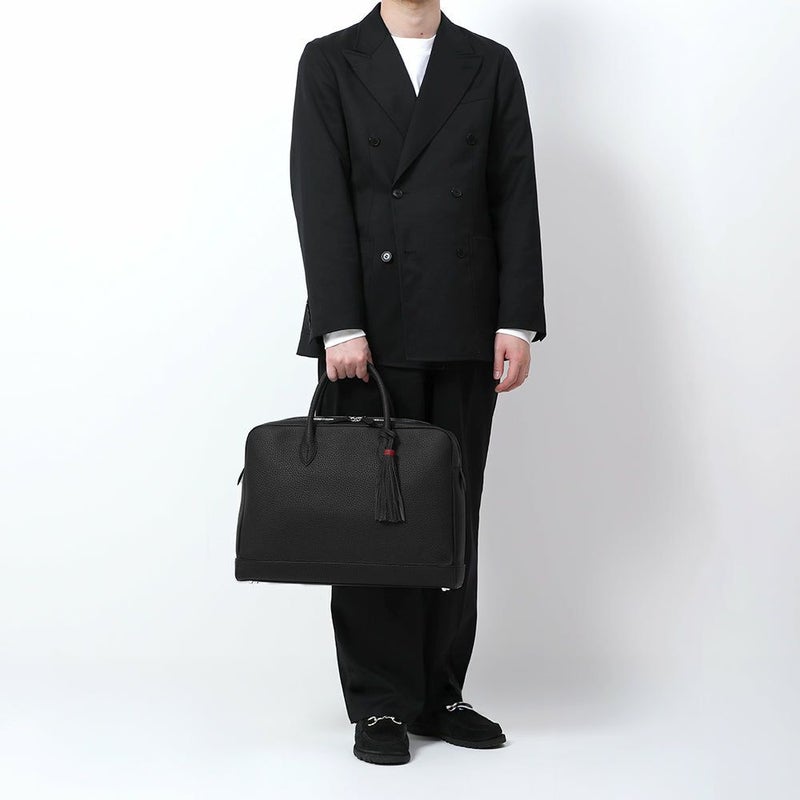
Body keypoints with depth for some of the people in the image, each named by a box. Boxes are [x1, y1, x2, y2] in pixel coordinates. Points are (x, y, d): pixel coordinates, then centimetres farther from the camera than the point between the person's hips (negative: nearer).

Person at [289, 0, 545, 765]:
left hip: (464, 332, 2)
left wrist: (517, 322, -4)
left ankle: (439, 694, 18)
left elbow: (515, 198, 4)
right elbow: (320, 199, -5)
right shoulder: (329, 62, 4)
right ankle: (381, 703, 13)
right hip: (368, 331, -2)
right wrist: (340, 326, -13)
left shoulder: (491, 65, 10)